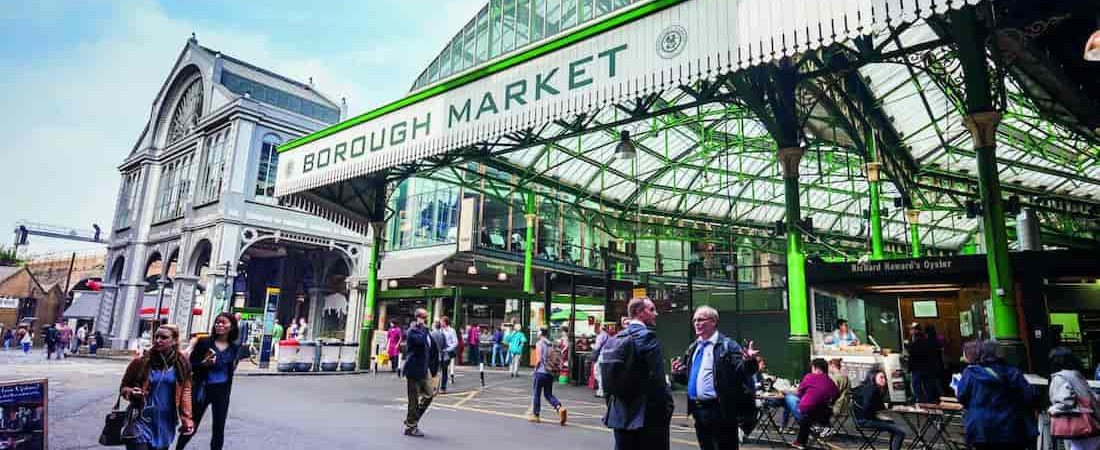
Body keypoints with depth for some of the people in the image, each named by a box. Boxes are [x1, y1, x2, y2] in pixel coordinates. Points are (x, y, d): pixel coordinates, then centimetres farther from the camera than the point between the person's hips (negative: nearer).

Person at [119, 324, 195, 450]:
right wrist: (131, 393, -15)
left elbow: (185, 391, 4)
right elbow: (123, 387, 7)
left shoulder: (182, 364, -1)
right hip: (141, 422, -2)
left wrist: (187, 419, 0)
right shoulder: (140, 361, -5)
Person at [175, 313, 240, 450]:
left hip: (222, 391, 2)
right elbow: (190, 365, -6)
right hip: (202, 389, -1)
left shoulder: (235, 347, 0)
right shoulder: (204, 342, -7)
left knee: (219, 428, 7)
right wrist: (204, 363, -22)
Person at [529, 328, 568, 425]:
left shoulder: (539, 343, -6)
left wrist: (535, 368, -1)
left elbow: (539, 359, -13)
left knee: (536, 394, 8)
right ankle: (560, 408, -8)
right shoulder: (552, 344, 11)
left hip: (540, 372, -6)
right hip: (550, 373, 6)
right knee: (548, 394, 14)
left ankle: (535, 415, 13)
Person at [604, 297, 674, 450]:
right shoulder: (647, 336, -14)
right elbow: (657, 379, -19)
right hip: (648, 414, -7)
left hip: (620, 413, 7)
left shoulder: (617, 338, 9)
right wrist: (667, 407, -10)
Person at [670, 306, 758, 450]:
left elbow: (741, 372, -16)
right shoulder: (693, 348, 14)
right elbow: (687, 376, 21)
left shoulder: (727, 345, -7)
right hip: (698, 410, 7)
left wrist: (748, 361, -35)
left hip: (720, 411, -7)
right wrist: (677, 373, 3)